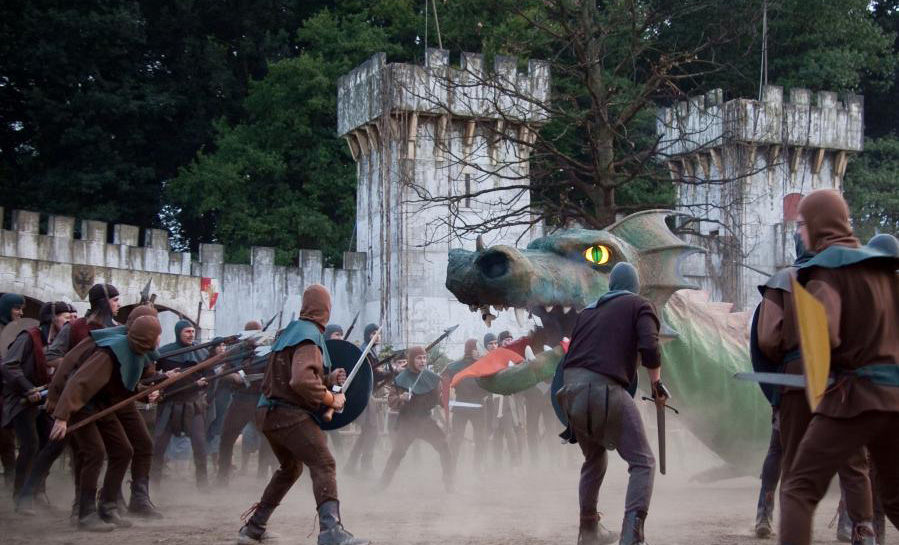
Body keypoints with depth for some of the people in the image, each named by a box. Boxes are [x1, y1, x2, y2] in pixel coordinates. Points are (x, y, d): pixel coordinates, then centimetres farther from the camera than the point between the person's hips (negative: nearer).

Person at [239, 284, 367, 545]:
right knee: (324, 465, -18)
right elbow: (302, 380, -28)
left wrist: (329, 379, 14)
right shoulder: (310, 335, -14)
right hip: (290, 414, -10)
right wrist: (331, 399, -16)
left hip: (271, 412, 10)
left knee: (290, 468, 26)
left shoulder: (291, 331, 16)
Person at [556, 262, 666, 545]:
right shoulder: (640, 305, 9)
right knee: (643, 462, -2)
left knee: (595, 460, 26)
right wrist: (657, 384, 7)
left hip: (571, 388, 6)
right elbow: (649, 348, -8)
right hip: (604, 389, -6)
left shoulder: (589, 310, 26)